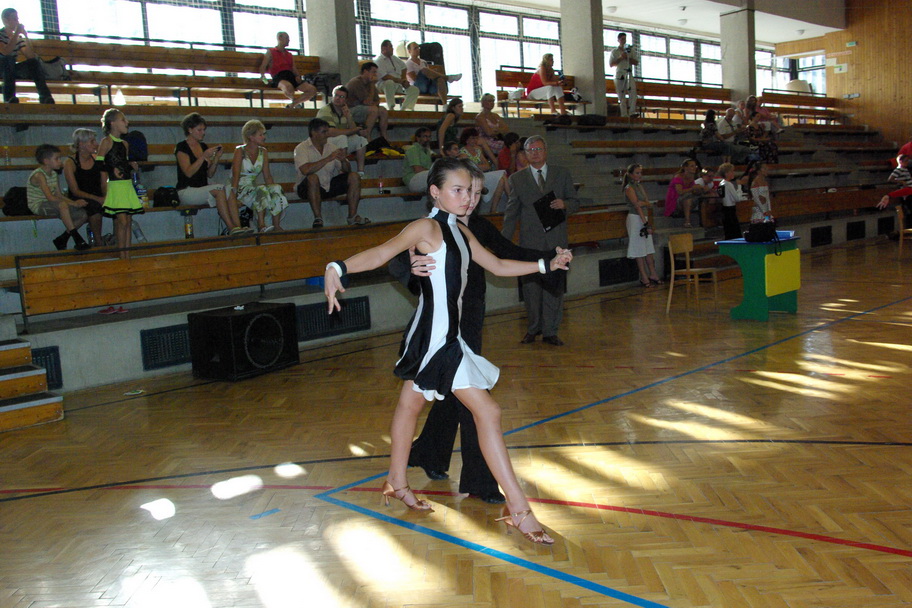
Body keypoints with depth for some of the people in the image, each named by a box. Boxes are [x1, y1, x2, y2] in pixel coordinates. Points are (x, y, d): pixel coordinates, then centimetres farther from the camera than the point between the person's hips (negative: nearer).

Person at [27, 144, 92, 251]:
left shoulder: (54, 174, 10)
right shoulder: (38, 175, -17)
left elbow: (58, 195, 8)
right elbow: (50, 198, -26)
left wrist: (76, 202, -9)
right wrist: (73, 203, -27)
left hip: (50, 206, 9)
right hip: (38, 206, -9)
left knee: (82, 214, -5)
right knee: (62, 204, -38)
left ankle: (62, 240, 9)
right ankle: (77, 239, -35)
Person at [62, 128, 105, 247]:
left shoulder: (98, 159, 5)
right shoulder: (70, 162, -8)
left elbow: (104, 185, 5)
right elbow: (75, 191, -12)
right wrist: (98, 199, -24)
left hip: (97, 198, 4)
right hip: (78, 200, -4)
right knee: (95, 206, -36)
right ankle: (98, 241, -22)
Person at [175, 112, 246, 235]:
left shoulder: (203, 146, 15)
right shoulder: (181, 147, -4)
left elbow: (210, 174, 13)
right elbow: (188, 172, -16)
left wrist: (216, 158, -1)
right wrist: (204, 157, -18)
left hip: (203, 189, 6)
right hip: (186, 191, -6)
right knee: (219, 188, -30)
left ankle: (237, 226, -36)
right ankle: (231, 228, -33)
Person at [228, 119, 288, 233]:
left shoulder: (263, 152, 10)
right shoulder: (240, 151, -6)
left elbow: (267, 177, 8)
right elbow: (235, 176, -15)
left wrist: (275, 188, -8)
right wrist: (233, 197, -25)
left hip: (254, 188, 5)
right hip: (241, 189, -5)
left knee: (276, 189, -24)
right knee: (262, 192, -34)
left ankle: (277, 226, -25)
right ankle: (261, 225, -38)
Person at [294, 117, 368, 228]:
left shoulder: (331, 147, 7)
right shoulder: (301, 148, -9)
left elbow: (347, 171, 6)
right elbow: (305, 170, -29)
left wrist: (343, 160, -17)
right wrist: (328, 159, -27)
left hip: (330, 186, 5)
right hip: (310, 188, -5)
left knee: (354, 176, -10)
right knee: (313, 177, -37)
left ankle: (352, 216, -13)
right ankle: (318, 218, -30)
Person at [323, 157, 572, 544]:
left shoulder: (460, 232, 12)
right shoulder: (427, 227, -13)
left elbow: (498, 266, 21)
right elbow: (383, 253, -26)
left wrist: (546, 265, 20)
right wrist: (338, 269, -41)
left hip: (447, 335, 9)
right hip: (435, 336, -9)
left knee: (410, 404, 21)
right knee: (487, 412, -10)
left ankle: (397, 483, 38)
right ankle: (519, 510, -5)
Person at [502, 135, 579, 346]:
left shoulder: (562, 174, 10)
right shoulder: (517, 178, 8)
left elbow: (575, 202, 13)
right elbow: (511, 213, 8)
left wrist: (564, 204, -11)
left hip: (556, 240, 0)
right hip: (530, 241, 0)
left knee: (554, 286, 0)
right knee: (530, 286, 4)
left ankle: (550, 331, 9)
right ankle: (533, 328, 20)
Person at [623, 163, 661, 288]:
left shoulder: (640, 186, 14)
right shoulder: (629, 188, -11)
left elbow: (648, 204, 5)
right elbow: (637, 206, -17)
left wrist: (642, 203, -19)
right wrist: (646, 224, -21)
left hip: (643, 218, 8)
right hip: (635, 218, -8)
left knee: (649, 248, 10)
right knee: (639, 249, -3)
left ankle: (653, 274, 18)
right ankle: (644, 278, 2)